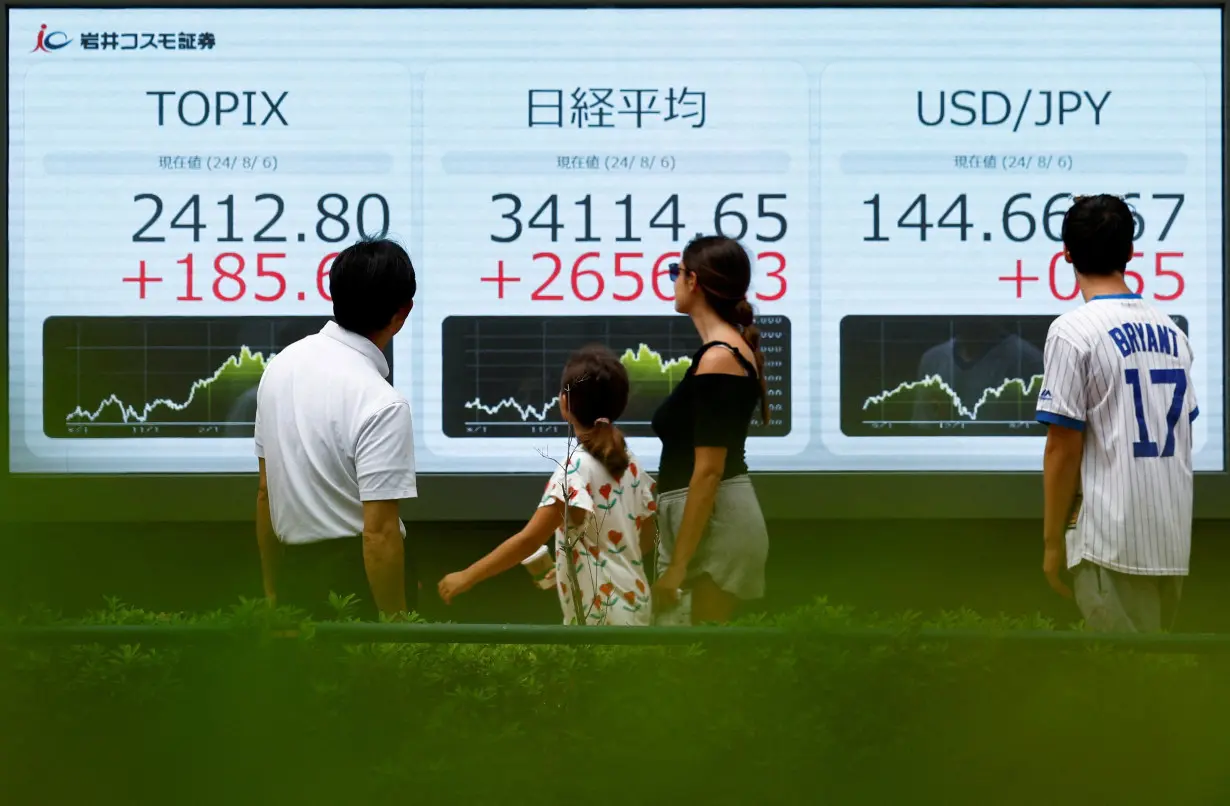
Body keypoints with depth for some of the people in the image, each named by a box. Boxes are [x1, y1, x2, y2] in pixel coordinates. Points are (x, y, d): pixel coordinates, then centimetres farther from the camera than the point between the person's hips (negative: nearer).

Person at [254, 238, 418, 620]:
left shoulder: (283, 364, 3)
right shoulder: (381, 403, -19)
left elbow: (265, 492, 11)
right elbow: (379, 533, -22)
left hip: (294, 578, 7)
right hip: (357, 580, -7)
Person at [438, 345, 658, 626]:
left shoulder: (577, 467, -17)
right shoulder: (629, 463, 6)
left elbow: (529, 540, -22)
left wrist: (466, 577, -16)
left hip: (600, 616, -8)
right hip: (632, 606, 8)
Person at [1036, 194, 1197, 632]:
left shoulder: (1073, 331, -9)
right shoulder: (1170, 329, 11)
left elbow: (1064, 449, -10)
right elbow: (1182, 434, 16)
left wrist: (1052, 540, -2)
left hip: (1112, 540, -7)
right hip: (1174, 536, 7)